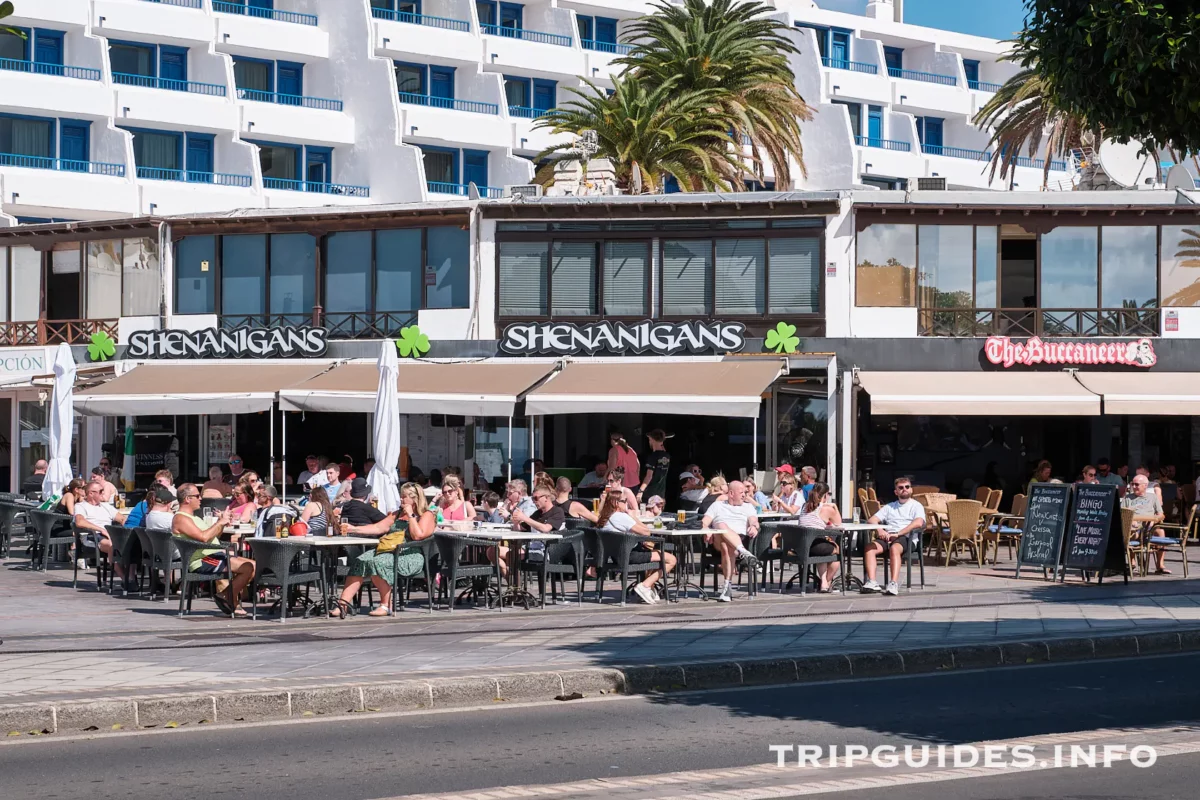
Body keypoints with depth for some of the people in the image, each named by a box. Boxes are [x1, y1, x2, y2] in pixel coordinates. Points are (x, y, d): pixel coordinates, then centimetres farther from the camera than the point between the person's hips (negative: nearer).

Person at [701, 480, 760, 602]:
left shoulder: (748, 507, 28)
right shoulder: (717, 505, 27)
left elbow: (754, 521, 9)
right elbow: (704, 522, 14)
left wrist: (753, 526, -17)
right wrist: (706, 530, -11)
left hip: (741, 539, 0)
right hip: (719, 540, 0)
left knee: (727, 547, -38)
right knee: (722, 526, -37)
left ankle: (727, 586, -46)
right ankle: (743, 553, -49)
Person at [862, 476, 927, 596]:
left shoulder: (916, 506, 13)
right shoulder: (890, 507, 29)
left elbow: (918, 523, -8)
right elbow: (872, 520, 20)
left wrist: (898, 534, -15)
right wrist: (879, 530, -5)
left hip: (906, 538, -5)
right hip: (887, 536, 5)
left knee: (894, 548, -39)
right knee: (869, 548, -26)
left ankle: (894, 584, -51)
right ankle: (871, 583, -37)